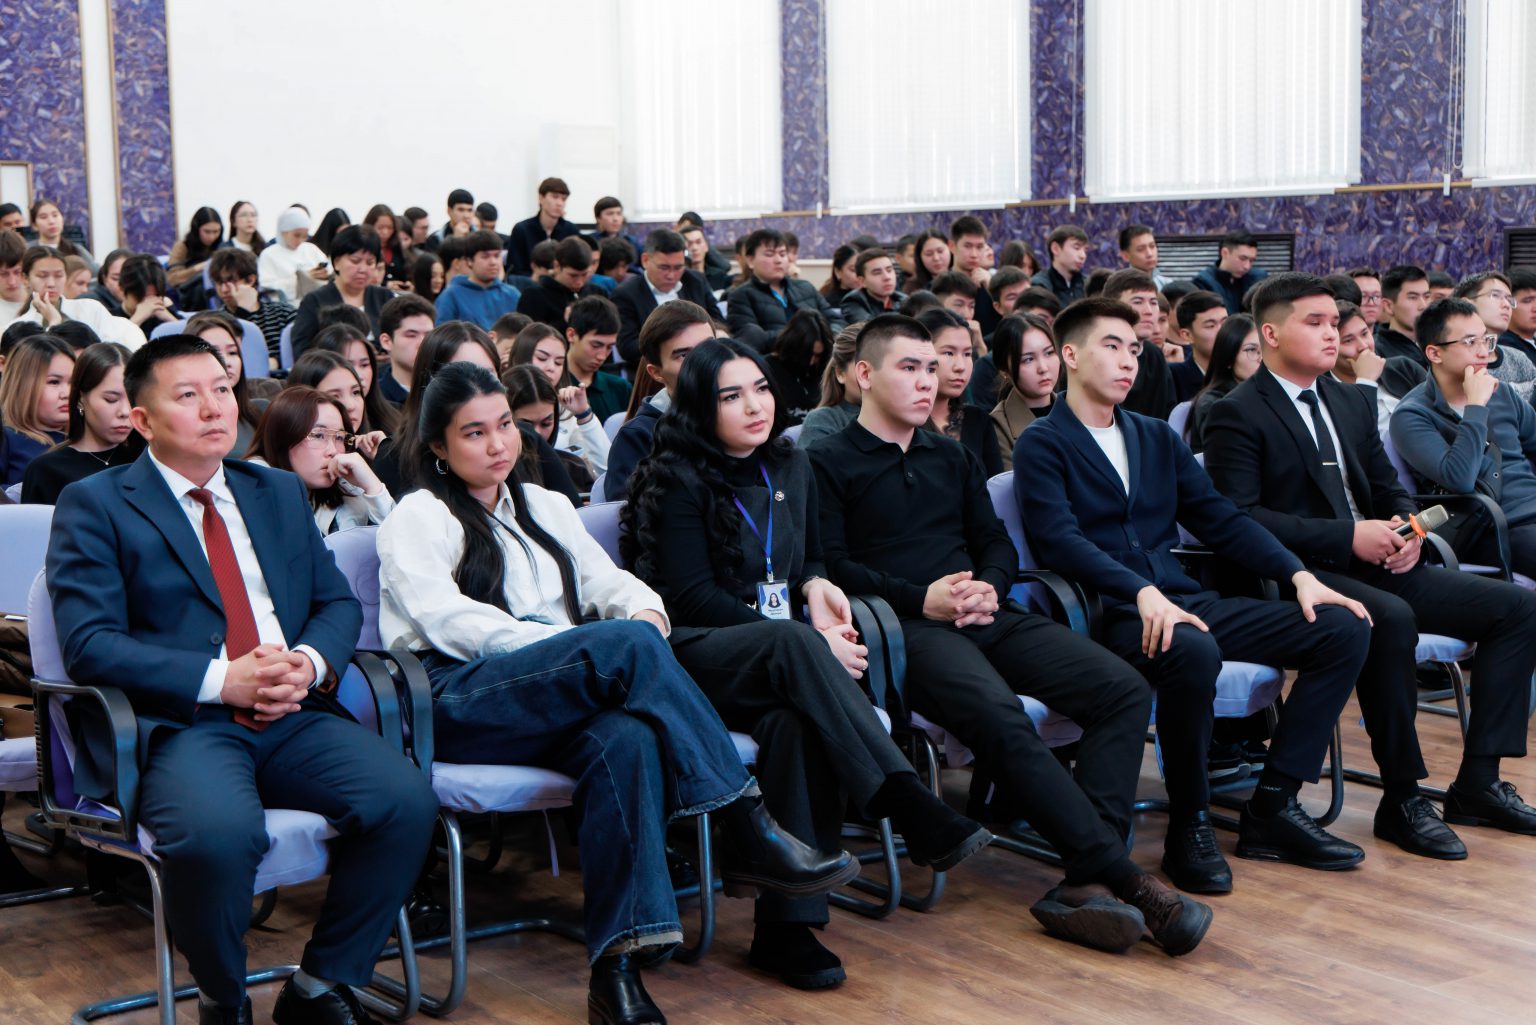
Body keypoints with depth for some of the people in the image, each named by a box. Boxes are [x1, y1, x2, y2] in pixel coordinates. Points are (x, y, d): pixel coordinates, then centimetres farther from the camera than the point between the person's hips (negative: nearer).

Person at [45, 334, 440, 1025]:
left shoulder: (281, 494, 22)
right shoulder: (94, 505, 6)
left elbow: (338, 602, 19)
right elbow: (88, 644, -6)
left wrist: (310, 661, -5)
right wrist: (221, 680, -15)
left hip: (294, 718, 5)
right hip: (181, 725, -4)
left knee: (407, 801, -23)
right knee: (217, 833, -36)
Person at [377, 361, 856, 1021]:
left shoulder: (545, 508, 30)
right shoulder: (417, 519, 11)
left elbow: (610, 581, 20)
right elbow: (447, 620, -5)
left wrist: (644, 612, -7)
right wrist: (595, 641, -16)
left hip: (565, 702, 5)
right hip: (460, 705, -4)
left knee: (626, 738, -35)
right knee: (626, 641, -32)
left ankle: (617, 966, -43)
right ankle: (746, 829, -31)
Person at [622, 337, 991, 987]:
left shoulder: (790, 469, 18)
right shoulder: (680, 478, 0)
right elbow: (692, 596, -8)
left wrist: (815, 586, -1)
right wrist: (807, 640, -15)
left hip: (776, 664, 4)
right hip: (694, 658, -4)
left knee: (796, 719, -35)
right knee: (791, 643, -38)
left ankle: (789, 926, -37)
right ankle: (910, 809, -44)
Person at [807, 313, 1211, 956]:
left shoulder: (950, 458, 29)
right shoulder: (828, 463, 8)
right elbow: (831, 566, -5)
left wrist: (989, 587, 0)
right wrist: (921, 599, -15)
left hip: (986, 616, 7)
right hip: (906, 630, -6)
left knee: (1123, 690, -17)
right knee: (999, 717, -36)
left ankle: (1085, 880, -28)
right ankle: (1122, 879, -32)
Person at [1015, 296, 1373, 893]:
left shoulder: (1156, 437, 23)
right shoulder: (1042, 446, 1)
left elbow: (1219, 519, 17)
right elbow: (1061, 540, -14)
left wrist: (1298, 574, 2)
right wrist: (1142, 593, -29)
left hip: (1184, 602, 7)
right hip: (1111, 617, -7)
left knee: (1343, 628, -7)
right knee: (1192, 652, -40)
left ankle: (1272, 809, -7)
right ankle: (1189, 826, -19)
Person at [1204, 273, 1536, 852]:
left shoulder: (1351, 403, 20)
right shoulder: (1237, 415, -6)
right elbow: (1237, 517, -16)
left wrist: (1406, 529, 0)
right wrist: (1347, 537, -21)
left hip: (1379, 566, 8)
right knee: (1390, 620, -37)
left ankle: (1478, 782, -2)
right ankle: (1402, 802, -23)